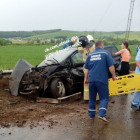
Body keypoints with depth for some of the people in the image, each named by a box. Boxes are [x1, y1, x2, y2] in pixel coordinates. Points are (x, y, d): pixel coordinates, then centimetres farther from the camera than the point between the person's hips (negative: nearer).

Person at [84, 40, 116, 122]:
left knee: (92, 98, 15)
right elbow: (111, 66, -7)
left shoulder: (90, 55, 12)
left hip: (91, 80, 4)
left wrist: (86, 78, 24)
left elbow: (86, 68, 15)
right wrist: (113, 75, 6)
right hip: (102, 80, -4)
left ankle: (91, 115, 22)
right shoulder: (106, 53, 0)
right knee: (104, 98, 3)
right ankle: (102, 114, -11)